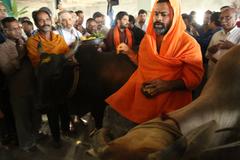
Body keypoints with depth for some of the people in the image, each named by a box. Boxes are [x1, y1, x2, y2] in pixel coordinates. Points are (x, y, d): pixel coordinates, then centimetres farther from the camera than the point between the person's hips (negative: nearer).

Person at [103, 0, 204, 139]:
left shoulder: (188, 43, -7)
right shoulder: (147, 38, 11)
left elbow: (194, 77, -10)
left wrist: (168, 85, -24)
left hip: (170, 97, -4)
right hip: (141, 91, 5)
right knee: (114, 109, -4)